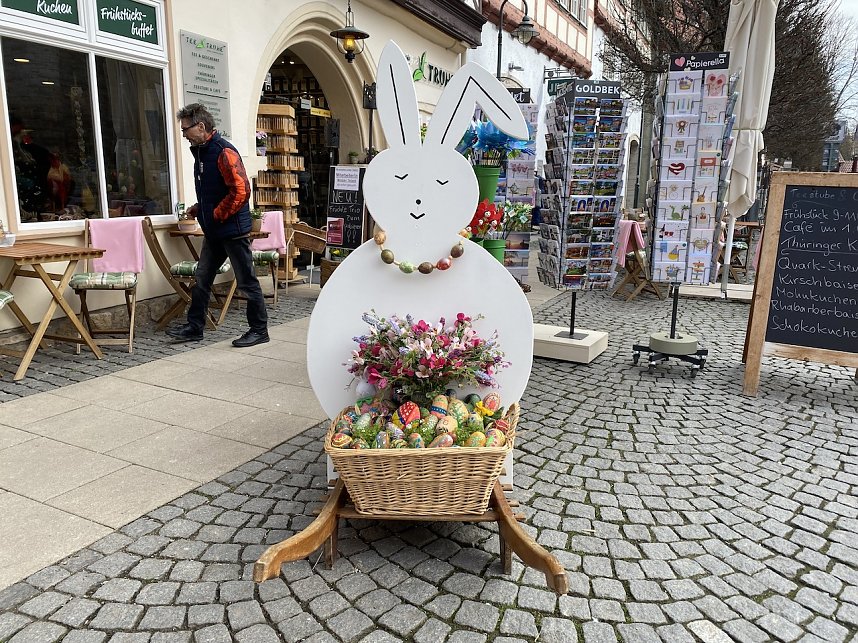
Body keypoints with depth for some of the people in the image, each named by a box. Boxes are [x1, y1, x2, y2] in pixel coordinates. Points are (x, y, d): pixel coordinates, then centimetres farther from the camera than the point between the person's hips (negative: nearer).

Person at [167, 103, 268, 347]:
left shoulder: (223, 151, -15)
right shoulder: (200, 152, 14)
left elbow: (240, 190, -22)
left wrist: (217, 214, -15)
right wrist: (199, 208, 10)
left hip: (233, 228, -9)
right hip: (214, 231, 10)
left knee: (246, 281, 0)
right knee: (201, 279, 13)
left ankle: (259, 330, 11)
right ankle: (194, 327, 23)